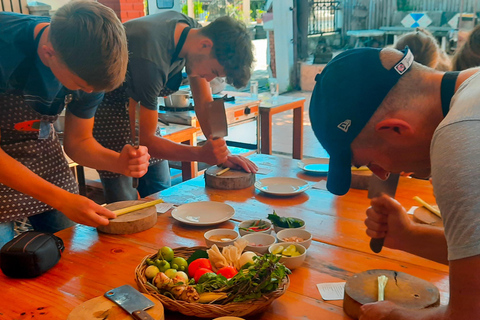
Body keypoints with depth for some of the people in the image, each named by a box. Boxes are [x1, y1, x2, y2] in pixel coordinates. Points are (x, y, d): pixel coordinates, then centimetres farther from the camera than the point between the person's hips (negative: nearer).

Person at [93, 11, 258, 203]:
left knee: (161, 192, 8)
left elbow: (204, 103, -8)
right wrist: (202, 154, -36)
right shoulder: (151, 62, -38)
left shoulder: (192, 31, -14)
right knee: (125, 203, -9)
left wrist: (222, 153, -17)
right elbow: (143, 140, -30)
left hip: (136, 101, 8)